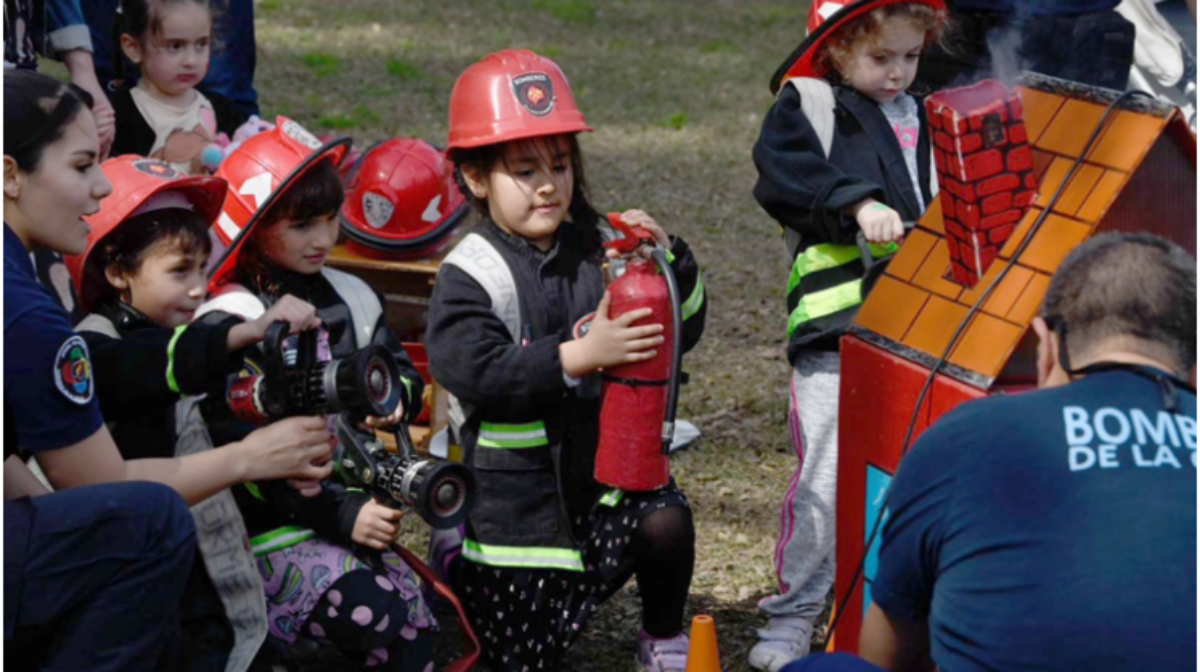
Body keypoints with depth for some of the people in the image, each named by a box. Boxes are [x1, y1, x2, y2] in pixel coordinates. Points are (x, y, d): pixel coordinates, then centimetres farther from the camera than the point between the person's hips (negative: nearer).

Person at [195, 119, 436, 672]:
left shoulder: (349, 298, 10)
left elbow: (403, 373, 18)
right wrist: (341, 514, -21)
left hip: (351, 507, 6)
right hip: (267, 527, -6)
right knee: (369, 611, -27)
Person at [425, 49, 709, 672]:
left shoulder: (601, 249, 0)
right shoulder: (471, 273, -13)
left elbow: (680, 331, 3)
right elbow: (473, 370, -27)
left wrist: (669, 260, -14)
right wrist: (579, 356, -32)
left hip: (603, 466, 3)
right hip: (512, 485, -3)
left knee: (665, 521, -26)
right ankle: (462, 575, 40)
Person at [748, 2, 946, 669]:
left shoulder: (919, 119, 20)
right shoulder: (805, 106, 1)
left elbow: (942, 207, 28)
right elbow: (787, 171, -16)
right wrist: (857, 204, -27)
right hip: (833, 330, -6)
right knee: (827, 476, -10)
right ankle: (795, 614, 2)